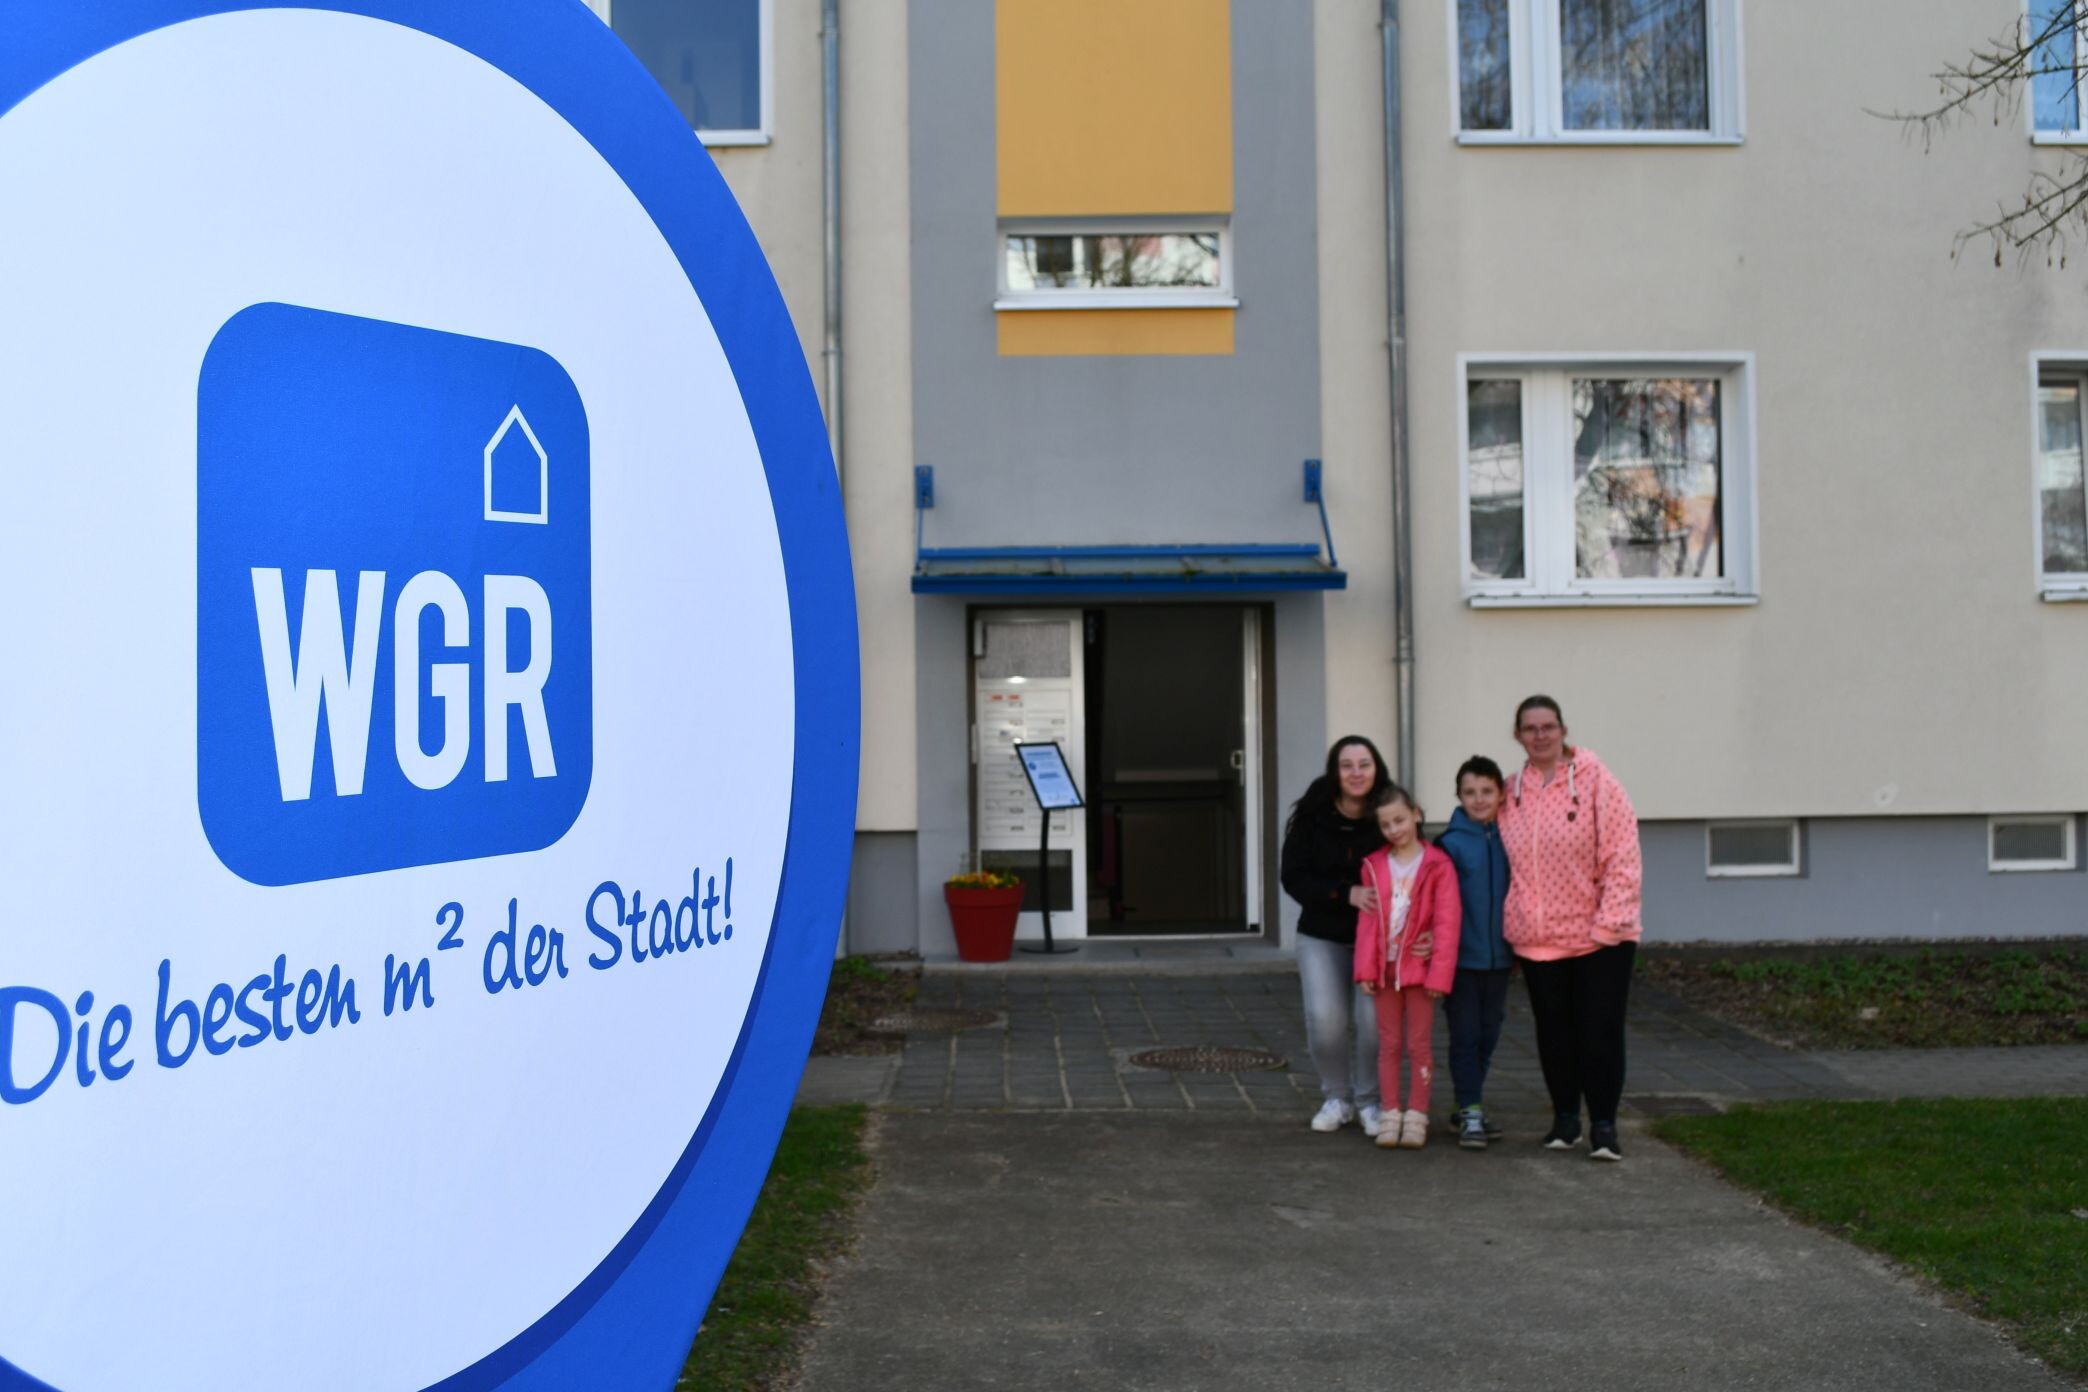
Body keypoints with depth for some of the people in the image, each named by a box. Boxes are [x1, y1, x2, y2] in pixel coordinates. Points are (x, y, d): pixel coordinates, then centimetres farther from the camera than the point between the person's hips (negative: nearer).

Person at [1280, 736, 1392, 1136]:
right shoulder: (1312, 817, -6)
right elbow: (1293, 877, -7)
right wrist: (1346, 894, -20)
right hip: (1322, 936, 1)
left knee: (1374, 1019, -10)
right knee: (1325, 1019, -8)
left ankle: (1369, 1101, 14)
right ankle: (1337, 1098, 17)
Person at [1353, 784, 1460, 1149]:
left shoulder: (1438, 866, -7)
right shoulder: (1374, 866, 4)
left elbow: (1447, 923, -10)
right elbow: (1367, 920, 4)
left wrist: (1439, 974, -13)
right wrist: (1366, 968, -1)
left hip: (1419, 967, -3)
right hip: (1385, 968, 3)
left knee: (1419, 1045, 4)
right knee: (1389, 1044, 9)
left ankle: (1416, 1116, 12)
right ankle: (1390, 1114, 15)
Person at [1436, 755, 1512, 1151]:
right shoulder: (1450, 843, -8)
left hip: (1499, 957, 4)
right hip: (1461, 957, -4)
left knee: (1488, 1036, 14)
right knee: (1465, 1036, 0)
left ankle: (1472, 1101, 27)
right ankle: (1470, 1113, 6)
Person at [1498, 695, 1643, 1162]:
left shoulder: (1595, 781, -8)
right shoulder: (1511, 793, 5)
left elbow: (1621, 856, -11)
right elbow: (1508, 865, 13)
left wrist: (1609, 923, -16)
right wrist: (1512, 924, 5)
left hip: (1599, 937, -4)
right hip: (1537, 940, 4)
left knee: (1600, 1032, -1)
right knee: (1554, 1032, 11)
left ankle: (1603, 1125, 10)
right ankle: (1565, 1119, 25)